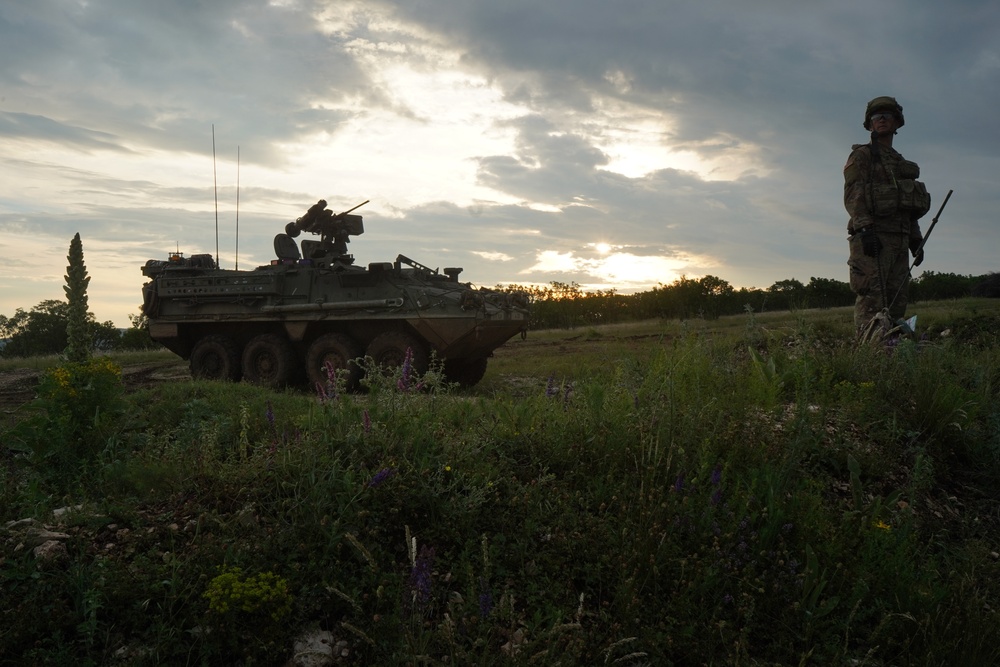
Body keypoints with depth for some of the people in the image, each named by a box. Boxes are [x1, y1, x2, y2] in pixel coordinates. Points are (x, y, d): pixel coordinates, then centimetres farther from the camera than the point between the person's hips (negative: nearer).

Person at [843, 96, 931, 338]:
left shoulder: (901, 162, 27)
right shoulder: (862, 155, 5)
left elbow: (910, 207, 27)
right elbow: (853, 194, -8)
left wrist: (915, 240, 18)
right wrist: (865, 228, -21)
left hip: (899, 238, 8)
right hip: (872, 236, -7)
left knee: (897, 301, 2)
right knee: (872, 301, -16)